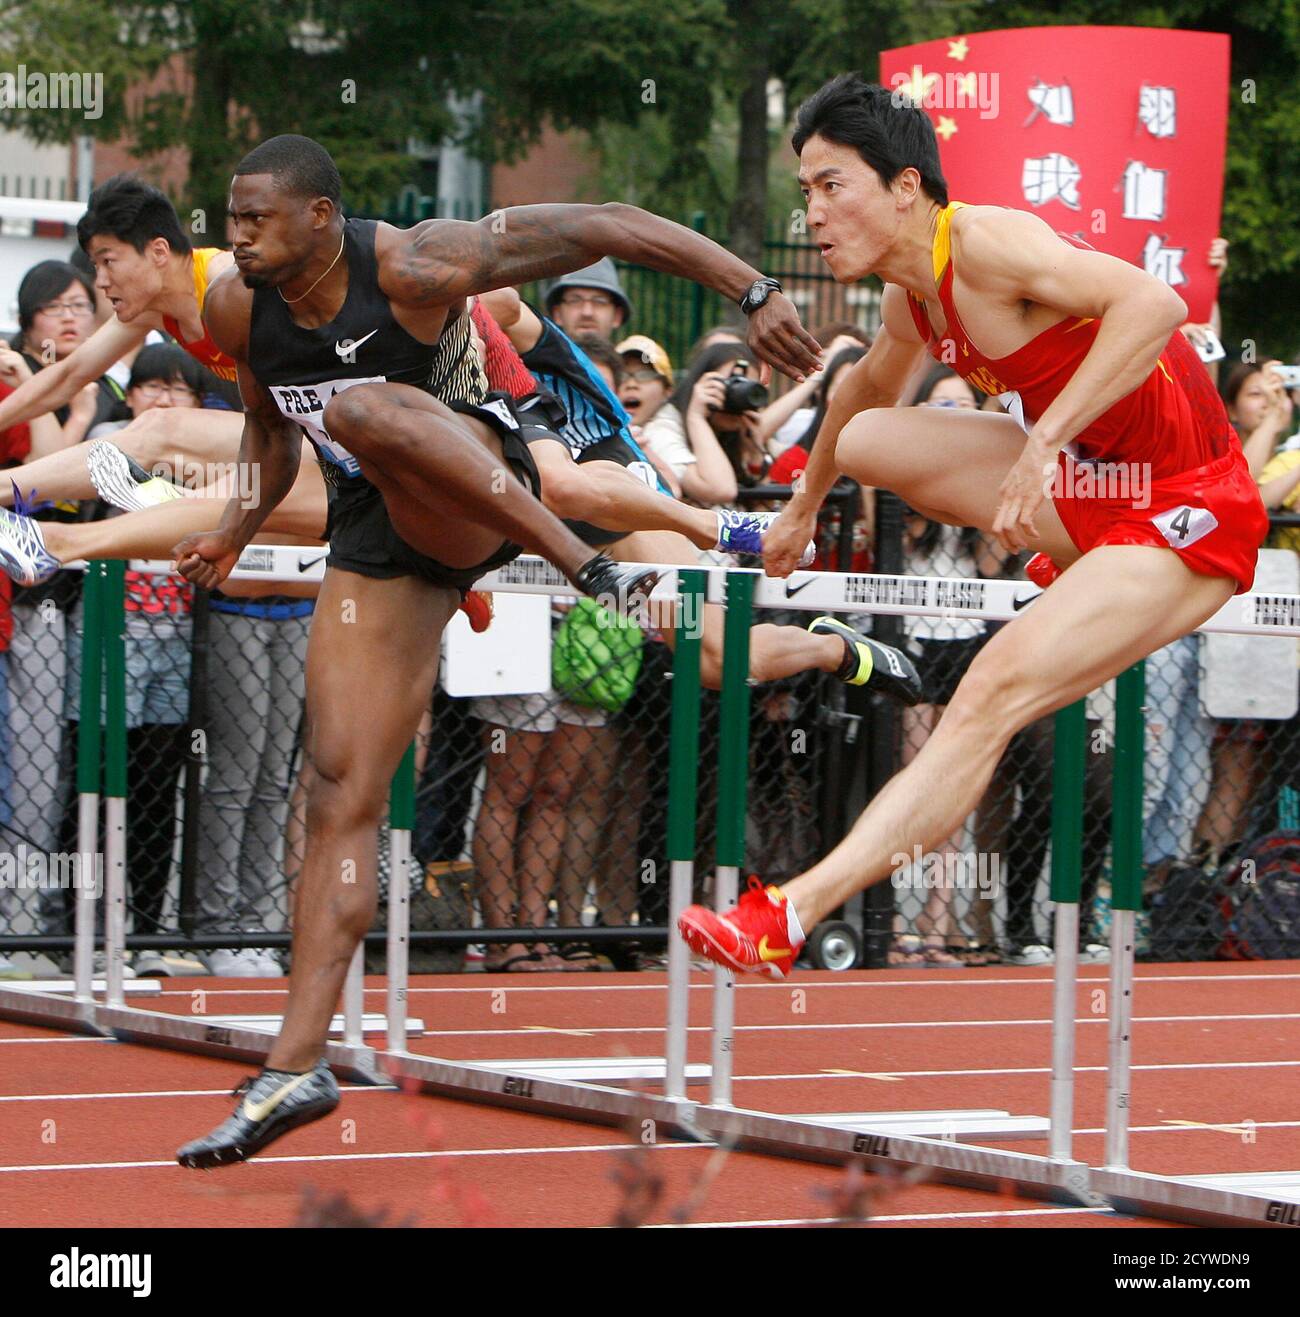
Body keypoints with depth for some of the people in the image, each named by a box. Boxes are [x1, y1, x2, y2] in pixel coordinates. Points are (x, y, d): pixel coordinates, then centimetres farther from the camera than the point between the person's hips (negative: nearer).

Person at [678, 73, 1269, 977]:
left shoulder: (983, 241, -22)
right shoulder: (910, 300, 6)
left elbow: (1155, 302, -36)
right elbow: (869, 388, 30)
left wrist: (1043, 442, -39)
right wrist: (804, 509, 41)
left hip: (1186, 513, -9)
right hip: (1092, 481, 9)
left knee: (990, 698, -23)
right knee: (866, 442, 8)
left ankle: (792, 916, -27)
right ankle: (1081, 581, 20)